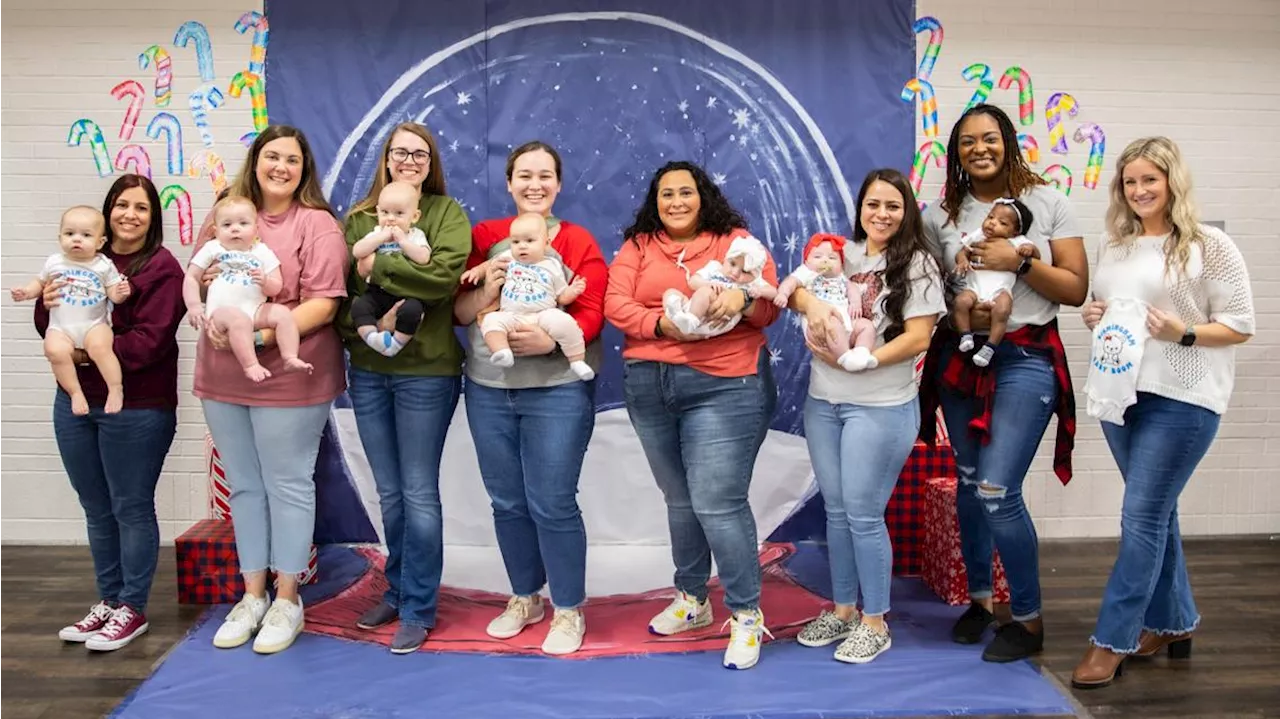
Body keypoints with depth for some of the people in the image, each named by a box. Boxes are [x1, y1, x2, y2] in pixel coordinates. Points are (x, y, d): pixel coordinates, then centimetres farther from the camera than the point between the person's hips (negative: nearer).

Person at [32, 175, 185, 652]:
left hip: (136, 408, -6)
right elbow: (50, 327, 11)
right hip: (74, 401, 6)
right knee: (97, 509, 15)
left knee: (131, 508, 4)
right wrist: (47, 304, -10)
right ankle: (109, 600, 28)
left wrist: (90, 351, -23)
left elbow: (150, 340, -18)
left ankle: (133, 609, 16)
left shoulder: (162, 269, -9)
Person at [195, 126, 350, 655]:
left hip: (289, 377, -5)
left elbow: (323, 305, -14)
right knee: (244, 487, 14)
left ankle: (286, 600, 18)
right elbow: (197, 280, 14)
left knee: (288, 486, 5)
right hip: (222, 377, 6)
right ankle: (252, 595, 27)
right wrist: (211, 318, -7)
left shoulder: (317, 224, -8)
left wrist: (260, 335, -21)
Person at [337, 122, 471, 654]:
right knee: (389, 494, 15)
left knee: (418, 493, 2)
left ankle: (418, 609, 14)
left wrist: (377, 266, -16)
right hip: (367, 370, 4)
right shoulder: (358, 218, 8)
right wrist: (362, 323, -17)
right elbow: (337, 288, 0)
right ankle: (398, 592, 31)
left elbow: (445, 273, -19)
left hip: (426, 372, -4)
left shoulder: (447, 214, -1)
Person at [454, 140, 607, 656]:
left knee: (552, 504, -2)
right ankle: (525, 597, 32)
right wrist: (486, 291, -15)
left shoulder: (578, 242, -1)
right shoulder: (484, 237, 7)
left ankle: (569, 610, 15)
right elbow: (459, 310, 5)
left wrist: (550, 340, -26)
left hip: (557, 390, -4)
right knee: (507, 502, 13)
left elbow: (591, 313, -9)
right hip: (488, 388, 4)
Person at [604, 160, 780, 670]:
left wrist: (742, 299, -24)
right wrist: (662, 323, -19)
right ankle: (691, 598, 32)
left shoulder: (736, 241, 3)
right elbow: (616, 304, -3)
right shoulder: (636, 247, 9)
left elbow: (769, 308, -2)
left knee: (718, 503, -7)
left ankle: (747, 614, 7)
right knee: (680, 499, 16)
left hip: (725, 387, -4)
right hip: (648, 388, 4)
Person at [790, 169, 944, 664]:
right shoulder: (840, 253, 9)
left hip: (880, 408, -5)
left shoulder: (917, 265, -5)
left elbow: (917, 338, -12)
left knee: (863, 513, -2)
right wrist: (812, 303, -19)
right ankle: (843, 609, 27)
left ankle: (875, 623, 14)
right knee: (835, 510, 13)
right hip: (822, 402, 5)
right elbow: (793, 290, 3)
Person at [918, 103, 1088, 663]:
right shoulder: (941, 215, 6)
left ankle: (1028, 620, 7)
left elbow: (1076, 289, -4)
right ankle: (979, 597, 30)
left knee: (997, 491, -11)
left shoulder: (1047, 204, -1)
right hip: (959, 358, 4)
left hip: (1027, 360, -4)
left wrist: (1019, 262, -17)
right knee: (968, 484, 10)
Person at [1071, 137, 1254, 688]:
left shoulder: (1209, 246, -6)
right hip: (1120, 391, 6)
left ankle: (1113, 640, 2)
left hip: (1181, 399, -6)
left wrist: (1183, 333, -22)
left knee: (1141, 517, -6)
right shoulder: (1113, 245, 11)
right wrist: (1094, 318, 1)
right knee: (1155, 513, 16)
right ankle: (1172, 623, 30)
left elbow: (1240, 326, -6)